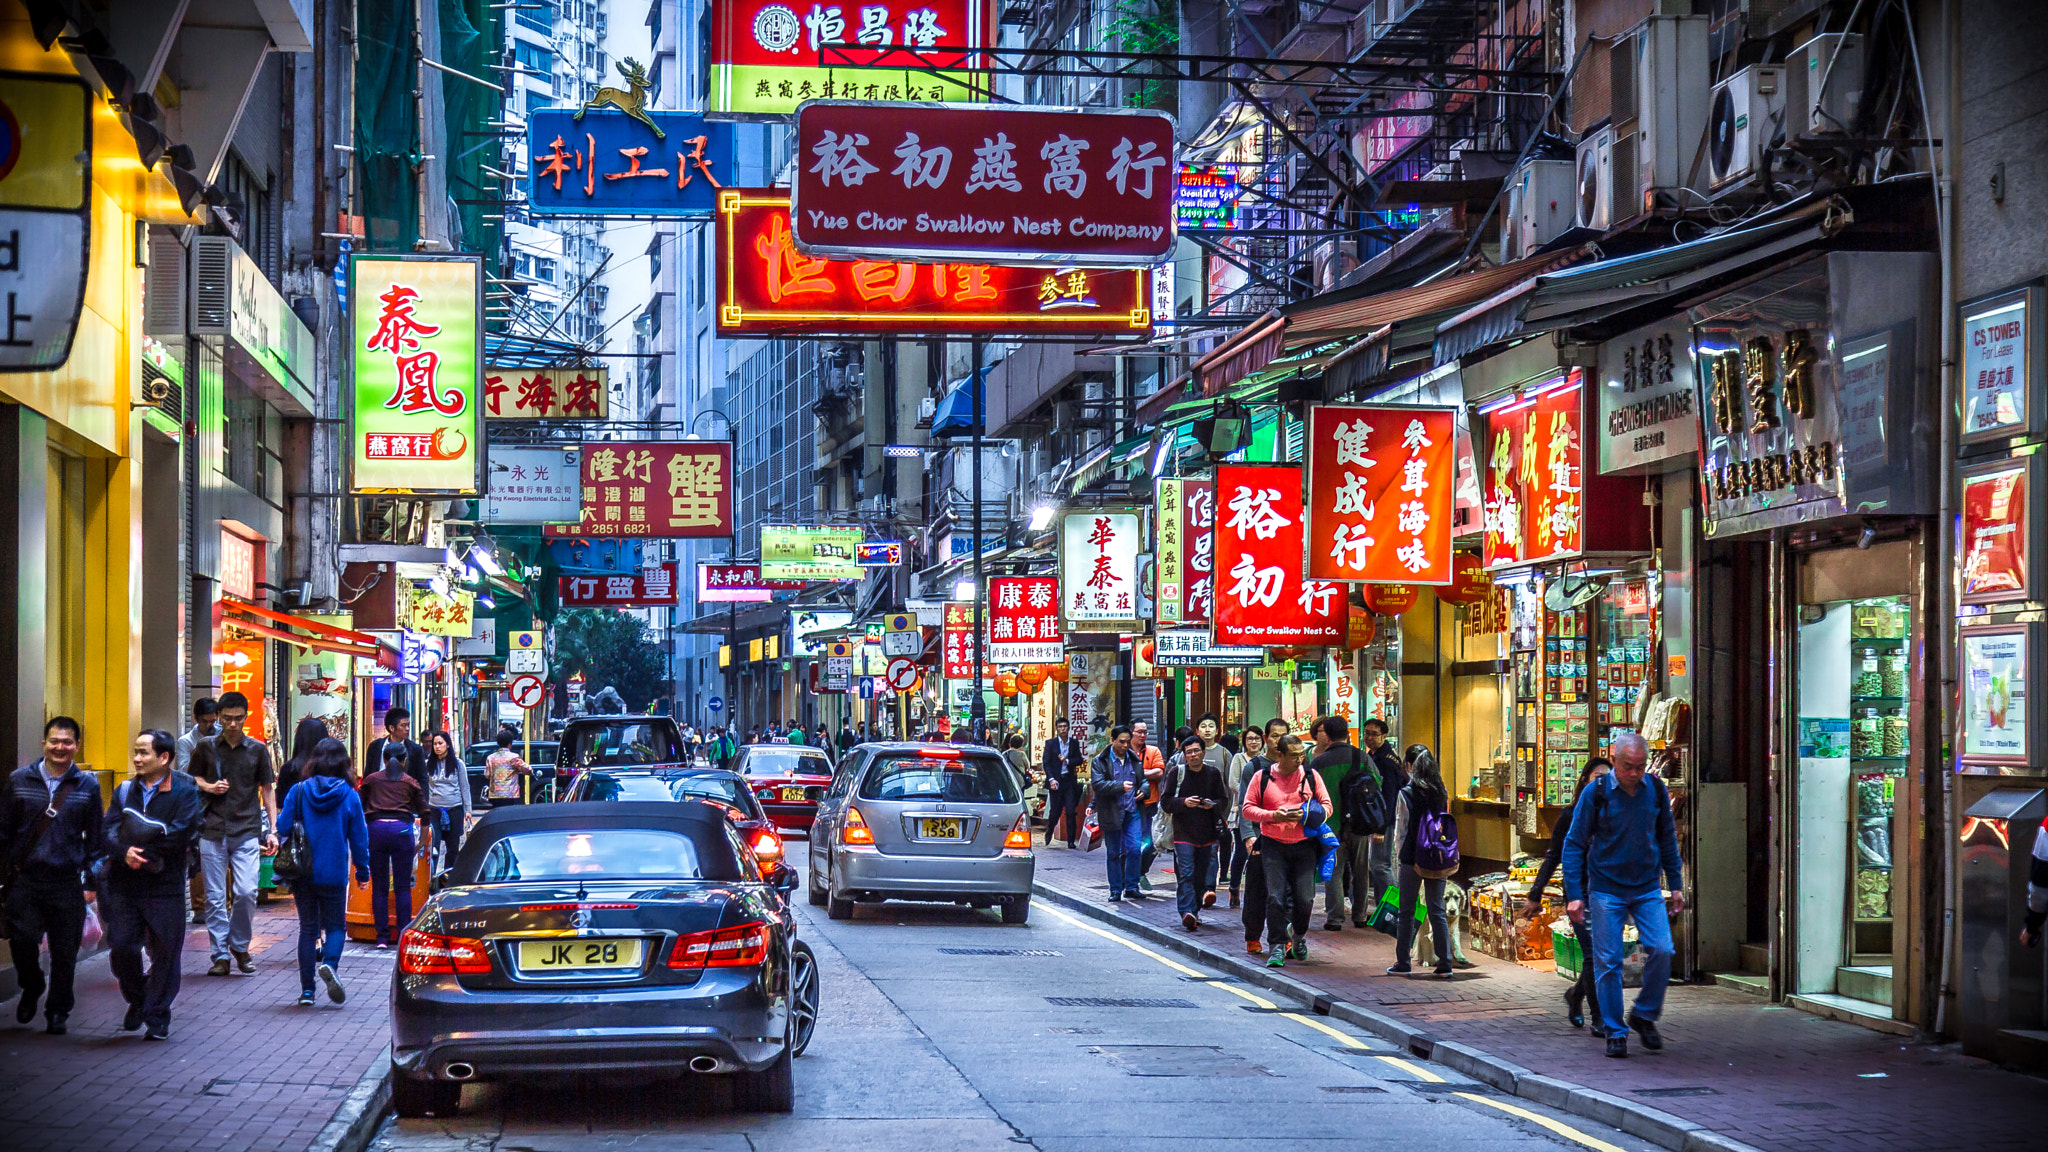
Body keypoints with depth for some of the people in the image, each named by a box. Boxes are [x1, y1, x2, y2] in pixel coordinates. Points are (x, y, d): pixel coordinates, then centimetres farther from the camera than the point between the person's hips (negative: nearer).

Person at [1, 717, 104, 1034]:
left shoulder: (87, 785, 4)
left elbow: (96, 837, 8)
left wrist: (91, 882, 5)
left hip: (67, 882, 0)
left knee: (65, 951, 4)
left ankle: (57, 1011, 20)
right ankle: (32, 987, 20)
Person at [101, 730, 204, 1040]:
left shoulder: (185, 791, -2)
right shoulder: (125, 790, 10)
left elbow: (182, 835, -15)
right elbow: (108, 833, 0)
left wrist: (141, 851, -14)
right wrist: (124, 853, -20)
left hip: (165, 887, -3)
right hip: (124, 885, 3)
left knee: (165, 953, 1)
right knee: (121, 948, -3)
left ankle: (157, 1017, 14)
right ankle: (137, 1001, 23)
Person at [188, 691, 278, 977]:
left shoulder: (258, 749, 6)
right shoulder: (206, 748, 6)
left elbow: (267, 790, 11)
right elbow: (193, 779, 17)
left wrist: (272, 830, 6)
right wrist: (208, 787, -6)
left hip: (247, 831, -1)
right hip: (213, 831, 1)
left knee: (246, 891, -11)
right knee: (215, 897, 0)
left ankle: (240, 946, 10)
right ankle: (221, 955, 8)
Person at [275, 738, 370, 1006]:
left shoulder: (299, 792, -4)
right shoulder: (349, 796, -5)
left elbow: (282, 828, -2)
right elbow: (359, 838, -1)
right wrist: (363, 871, 10)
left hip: (303, 873, 1)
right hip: (334, 874, -1)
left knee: (308, 928, 10)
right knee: (336, 925, 11)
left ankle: (307, 990, 6)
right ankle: (329, 963, -20)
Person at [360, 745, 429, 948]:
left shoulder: (371, 780, 15)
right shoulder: (410, 782, 14)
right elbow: (424, 813, 13)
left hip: (376, 828, 1)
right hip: (401, 829, -1)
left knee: (379, 887, 6)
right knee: (403, 887, 3)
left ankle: (382, 937, 3)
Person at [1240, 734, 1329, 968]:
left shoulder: (1311, 776, 4)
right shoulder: (1262, 777, 2)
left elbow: (1326, 806, 6)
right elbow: (1247, 808, 2)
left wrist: (1307, 815, -14)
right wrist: (1272, 816, -15)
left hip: (1304, 845, 1)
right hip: (1273, 844, -1)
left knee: (1305, 898, -2)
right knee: (1275, 897, -8)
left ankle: (1299, 936, 26)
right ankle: (1278, 947, -1)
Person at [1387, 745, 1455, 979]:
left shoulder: (1406, 794, -10)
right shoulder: (1442, 793, 2)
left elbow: (1400, 830, -6)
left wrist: (1397, 854, 6)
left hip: (1413, 859, -4)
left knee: (1406, 911, 7)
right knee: (1437, 911, 7)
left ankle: (1403, 962, 11)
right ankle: (1445, 963, 4)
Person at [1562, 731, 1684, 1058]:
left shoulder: (1656, 791, 0)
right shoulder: (1596, 792, -9)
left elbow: (1667, 839, 13)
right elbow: (1574, 844, -5)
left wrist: (1676, 885, 11)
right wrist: (1574, 894, -10)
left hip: (1647, 889, 2)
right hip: (1605, 889, -2)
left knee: (1661, 950, -10)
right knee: (1608, 961, -3)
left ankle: (1644, 1015, 11)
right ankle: (1615, 1032, 8)